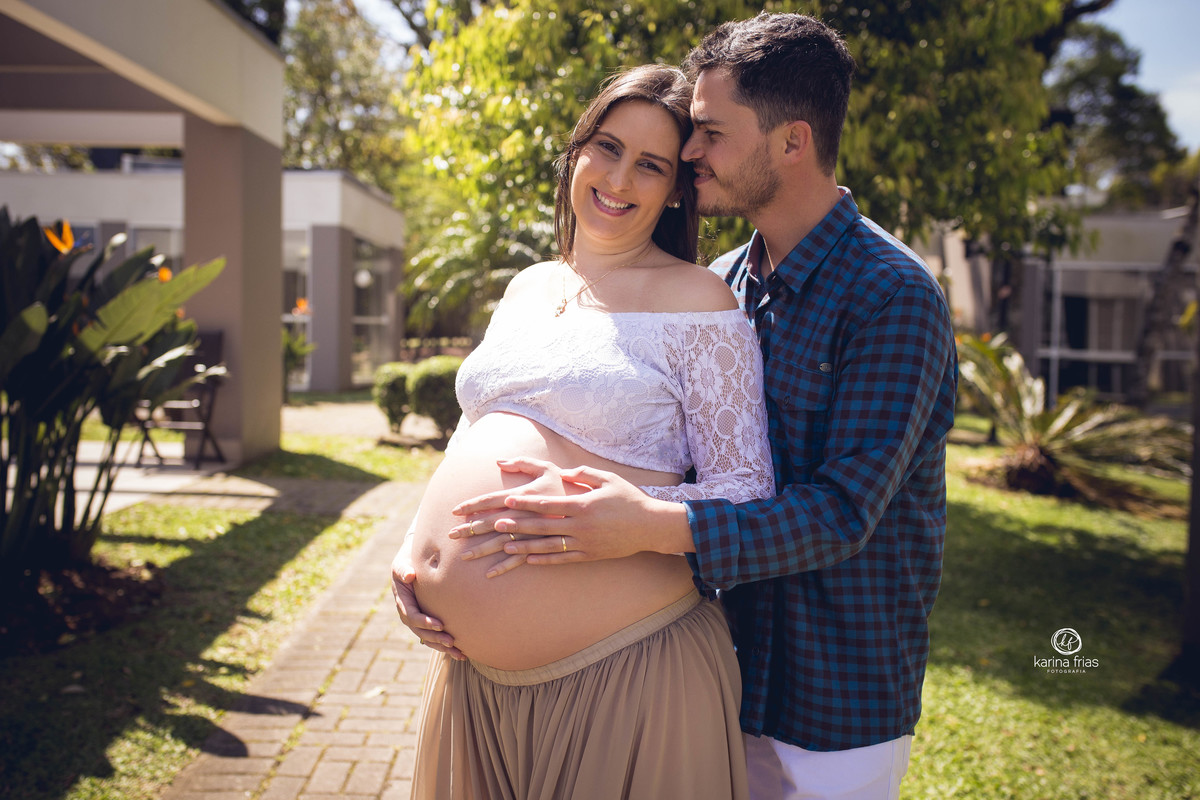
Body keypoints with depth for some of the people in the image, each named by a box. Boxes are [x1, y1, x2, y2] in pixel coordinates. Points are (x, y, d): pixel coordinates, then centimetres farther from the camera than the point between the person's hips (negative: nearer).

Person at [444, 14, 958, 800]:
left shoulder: (894, 298, -18)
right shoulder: (721, 286, 4)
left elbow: (843, 512, -25)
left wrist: (657, 527, -40)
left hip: (841, 704, -6)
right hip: (734, 667, 6)